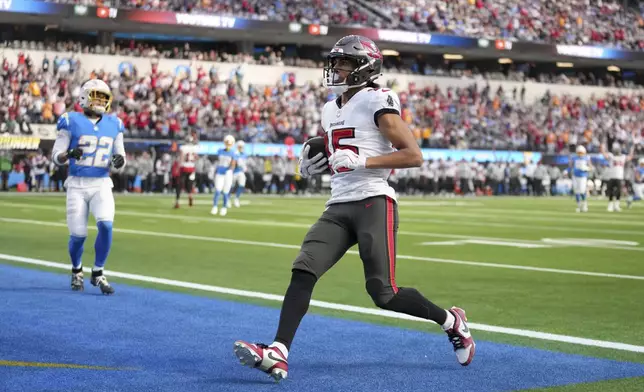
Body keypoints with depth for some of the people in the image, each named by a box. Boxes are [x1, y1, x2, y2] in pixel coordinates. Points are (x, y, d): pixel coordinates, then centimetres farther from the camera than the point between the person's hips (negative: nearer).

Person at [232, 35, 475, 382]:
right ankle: (278, 354, -19)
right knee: (303, 270, -13)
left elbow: (414, 156, -12)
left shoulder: (377, 102, -7)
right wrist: (312, 165, 11)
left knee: (384, 294, -6)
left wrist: (362, 161, -19)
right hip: (338, 207, 7)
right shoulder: (330, 111, 18)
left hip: (374, 204, -7)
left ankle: (450, 321, 19)